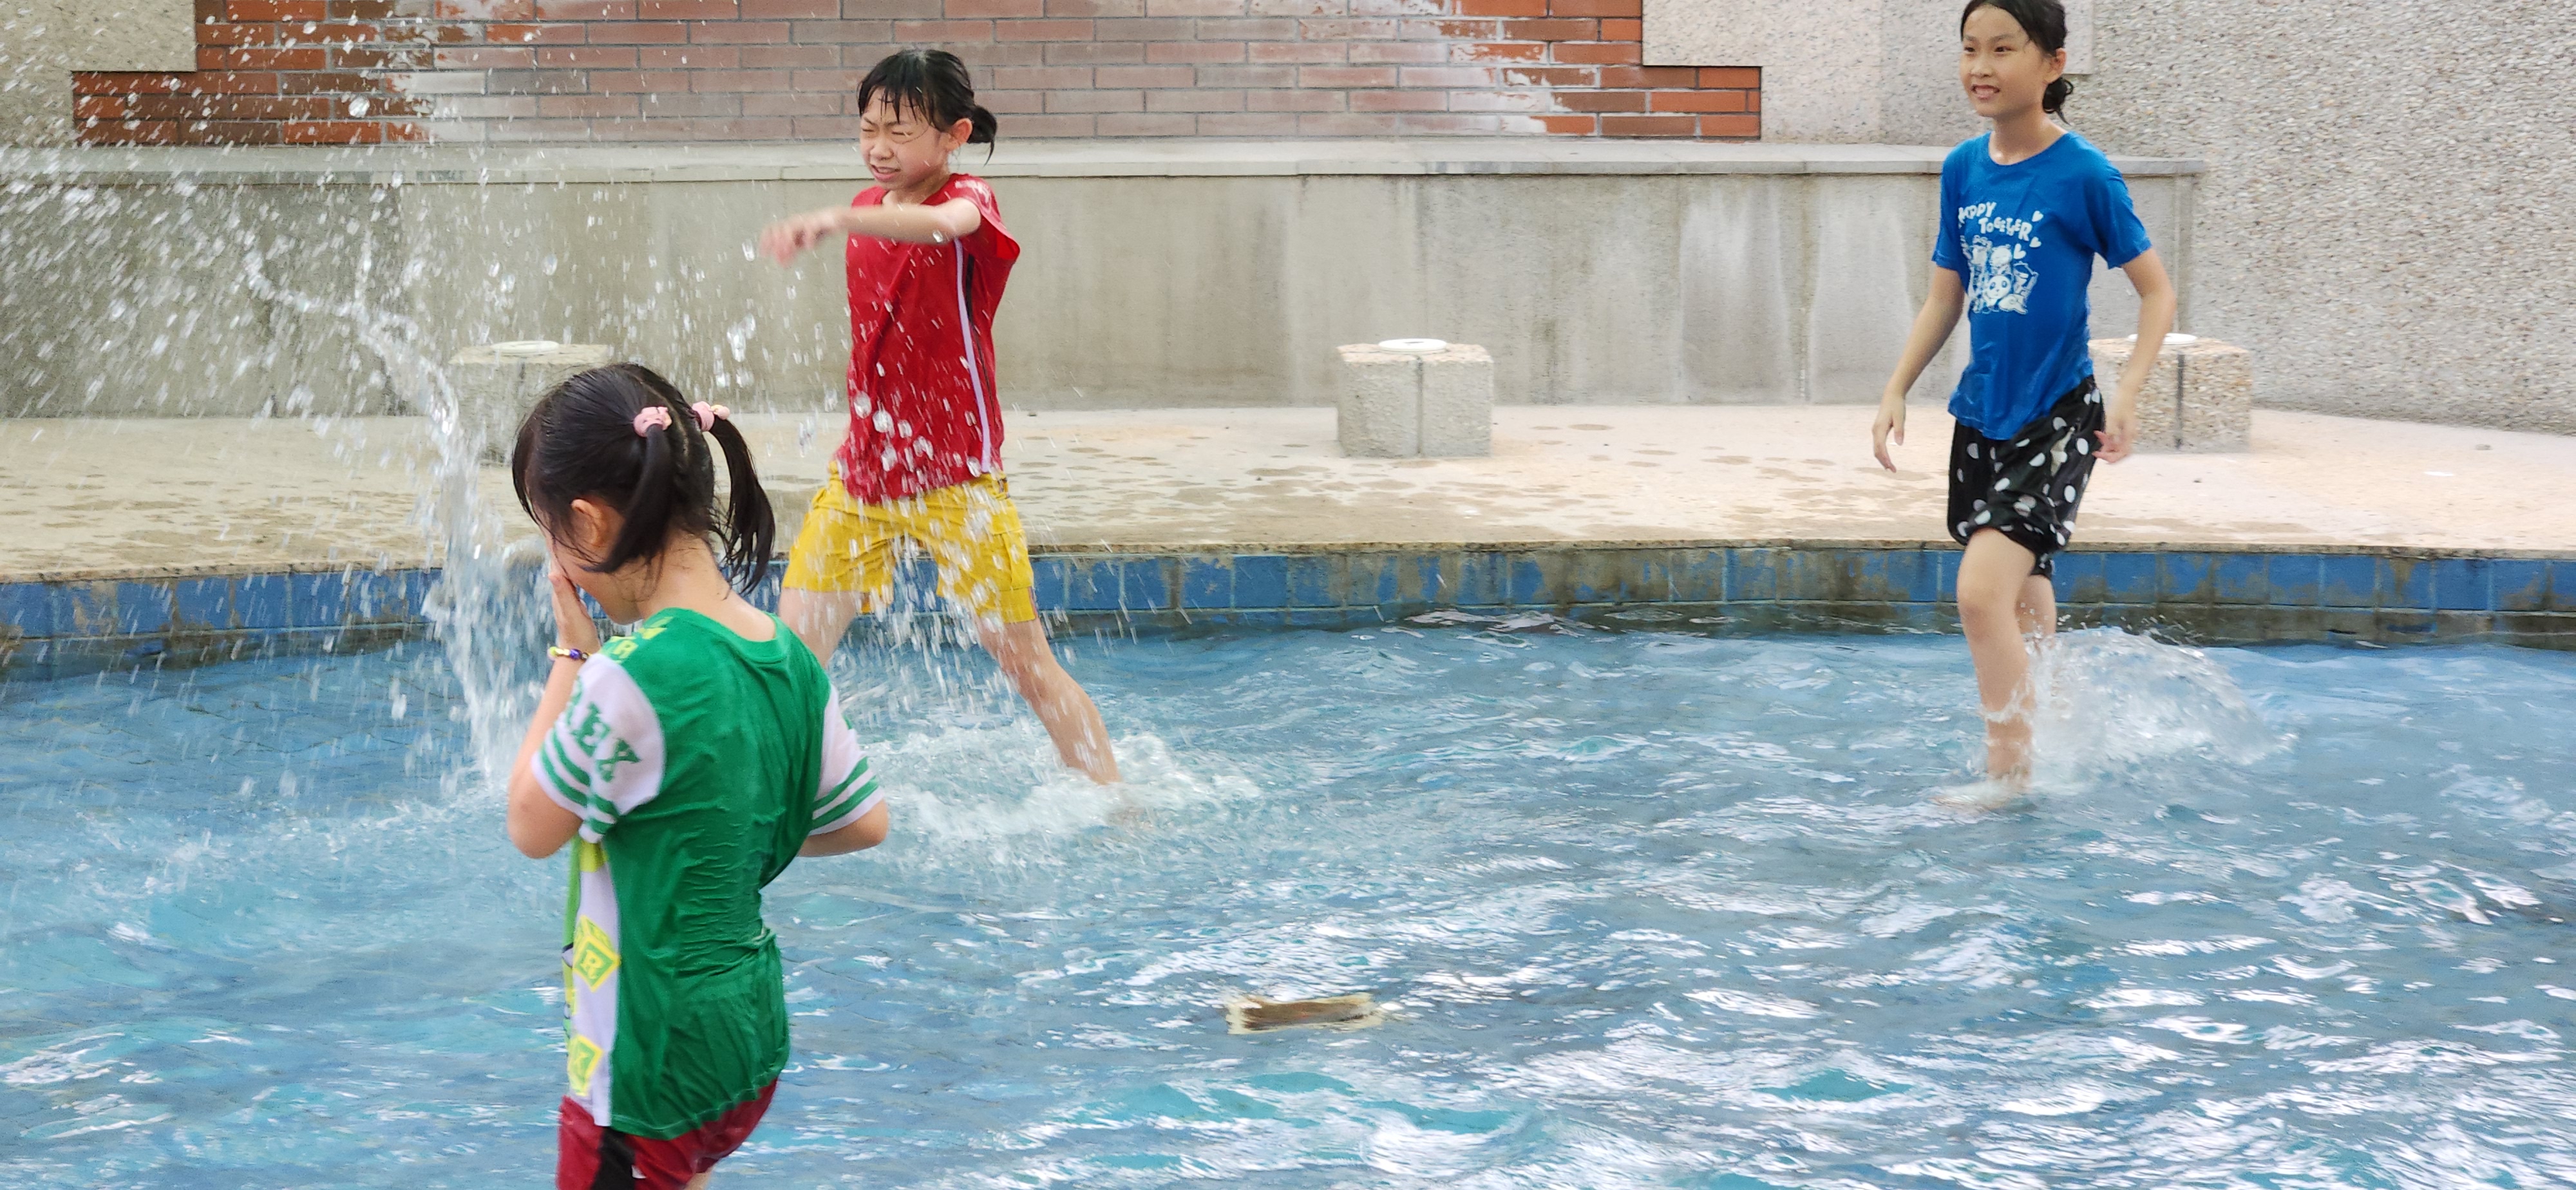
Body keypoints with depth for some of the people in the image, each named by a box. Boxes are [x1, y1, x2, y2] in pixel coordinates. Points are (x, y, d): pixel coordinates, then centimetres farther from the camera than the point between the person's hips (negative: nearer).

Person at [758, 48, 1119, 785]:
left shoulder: (970, 200, -13)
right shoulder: (871, 207, 8)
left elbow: (941, 224, -40)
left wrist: (837, 221, -57)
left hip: (955, 476, -6)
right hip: (862, 472, 6)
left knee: (1026, 662, -2)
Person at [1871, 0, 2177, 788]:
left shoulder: (2085, 176, -12)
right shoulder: (1963, 170, 4)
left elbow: (2156, 290, -6)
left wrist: (2128, 396, -18)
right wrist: (1896, 392, 8)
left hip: (2057, 419, -6)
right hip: (1982, 415, 6)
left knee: (1983, 590, -18)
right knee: (2023, 600, 17)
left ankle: (2009, 779, -9)